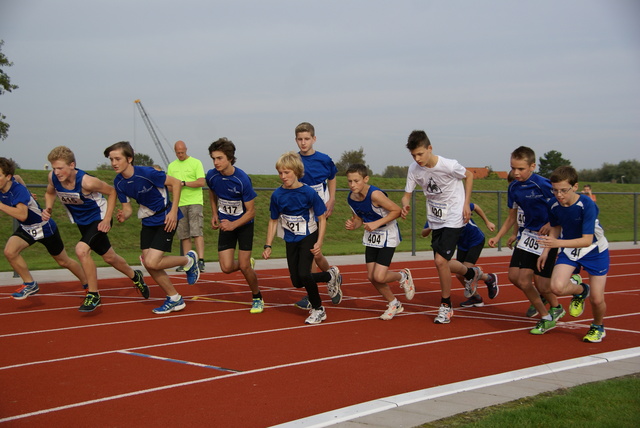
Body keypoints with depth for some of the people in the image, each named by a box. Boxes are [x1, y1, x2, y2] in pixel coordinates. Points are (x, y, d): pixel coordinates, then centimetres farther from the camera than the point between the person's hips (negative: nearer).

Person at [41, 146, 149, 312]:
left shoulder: (86, 182, -32)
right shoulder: (53, 177, -17)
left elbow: (112, 192, -18)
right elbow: (50, 193, 6)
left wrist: (107, 219, -21)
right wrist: (48, 208, -14)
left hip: (99, 218, -6)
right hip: (82, 221, 7)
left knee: (81, 249, -26)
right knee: (108, 256, 17)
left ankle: (93, 295, -10)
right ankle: (135, 276, 43)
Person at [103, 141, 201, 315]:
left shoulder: (146, 173, -25)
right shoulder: (119, 183, -4)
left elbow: (176, 183, -16)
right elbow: (127, 208, 3)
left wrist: (173, 211, -18)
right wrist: (123, 216, -21)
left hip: (166, 219, -7)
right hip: (148, 221, 7)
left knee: (152, 262, -16)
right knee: (148, 263, 4)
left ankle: (189, 260, 10)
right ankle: (174, 299, 22)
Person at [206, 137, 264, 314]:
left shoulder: (242, 179, -25)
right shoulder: (211, 176, -13)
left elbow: (251, 211, -18)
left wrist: (233, 225, -29)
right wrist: (214, 215, 6)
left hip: (244, 224, -4)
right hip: (226, 224, 4)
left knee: (244, 267, -7)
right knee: (227, 267, -6)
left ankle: (257, 298, 19)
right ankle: (248, 263, 29)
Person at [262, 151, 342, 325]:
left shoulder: (308, 193, -17)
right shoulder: (277, 195, -8)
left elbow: (322, 218, -9)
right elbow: (274, 221, 3)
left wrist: (319, 242, -19)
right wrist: (268, 246, -1)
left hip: (309, 238, -5)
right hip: (290, 241, 5)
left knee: (304, 274, -21)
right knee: (297, 282, 5)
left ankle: (318, 309, 4)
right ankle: (330, 276, 32)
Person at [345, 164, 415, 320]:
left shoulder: (375, 195, -28)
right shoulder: (351, 198, -5)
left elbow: (397, 210, -23)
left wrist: (377, 223, -28)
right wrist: (353, 225, -14)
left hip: (388, 236, -7)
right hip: (371, 237, 7)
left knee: (379, 277, -15)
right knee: (371, 277, 7)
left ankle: (403, 276, 18)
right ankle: (394, 304, 28)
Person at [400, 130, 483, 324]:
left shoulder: (448, 165, -22)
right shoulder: (414, 169, -9)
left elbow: (469, 175, -3)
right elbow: (407, 194, -2)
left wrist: (466, 204, -8)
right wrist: (405, 205, -26)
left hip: (454, 219, -6)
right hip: (435, 220, 6)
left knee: (440, 260, -17)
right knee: (443, 263, 11)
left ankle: (446, 306, 3)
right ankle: (472, 273, 43)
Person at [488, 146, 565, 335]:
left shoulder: (542, 184, -21)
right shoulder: (513, 187, 1)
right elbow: (512, 216, 14)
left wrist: (551, 224, -24)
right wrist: (498, 237, 9)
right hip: (529, 234, 7)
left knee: (541, 284, -8)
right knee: (514, 276, 4)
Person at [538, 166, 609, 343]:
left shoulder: (587, 204, -30)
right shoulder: (553, 205, -15)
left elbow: (587, 240, -34)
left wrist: (558, 243, -45)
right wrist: (546, 250, 0)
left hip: (595, 250, -3)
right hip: (569, 251, 3)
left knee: (597, 300, -6)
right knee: (557, 287, -23)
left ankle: (598, 327, 29)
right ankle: (579, 290, 14)